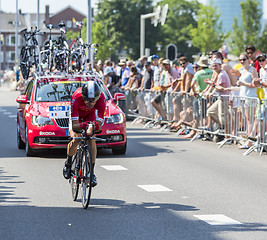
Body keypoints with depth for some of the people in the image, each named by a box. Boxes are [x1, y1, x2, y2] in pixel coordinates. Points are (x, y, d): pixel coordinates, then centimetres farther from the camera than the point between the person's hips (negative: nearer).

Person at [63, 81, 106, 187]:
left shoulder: (101, 98, -36)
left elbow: (99, 124, -34)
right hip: (77, 115, -1)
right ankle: (68, 162, 9)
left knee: (91, 140, -18)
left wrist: (96, 126, -57)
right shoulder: (76, 98, -40)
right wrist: (81, 126, -62)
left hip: (91, 116, 1)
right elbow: (74, 125, -40)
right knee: (76, 140, -21)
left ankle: (91, 171, -5)